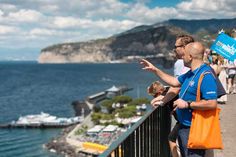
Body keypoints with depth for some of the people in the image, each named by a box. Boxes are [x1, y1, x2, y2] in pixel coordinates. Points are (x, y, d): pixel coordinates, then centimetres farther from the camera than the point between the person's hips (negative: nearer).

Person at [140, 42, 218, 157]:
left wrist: (187, 104, -23)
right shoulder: (190, 74, 9)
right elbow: (175, 82, 24)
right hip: (184, 126, 10)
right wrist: (155, 70, 21)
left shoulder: (206, 75, -22)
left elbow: (212, 103, -29)